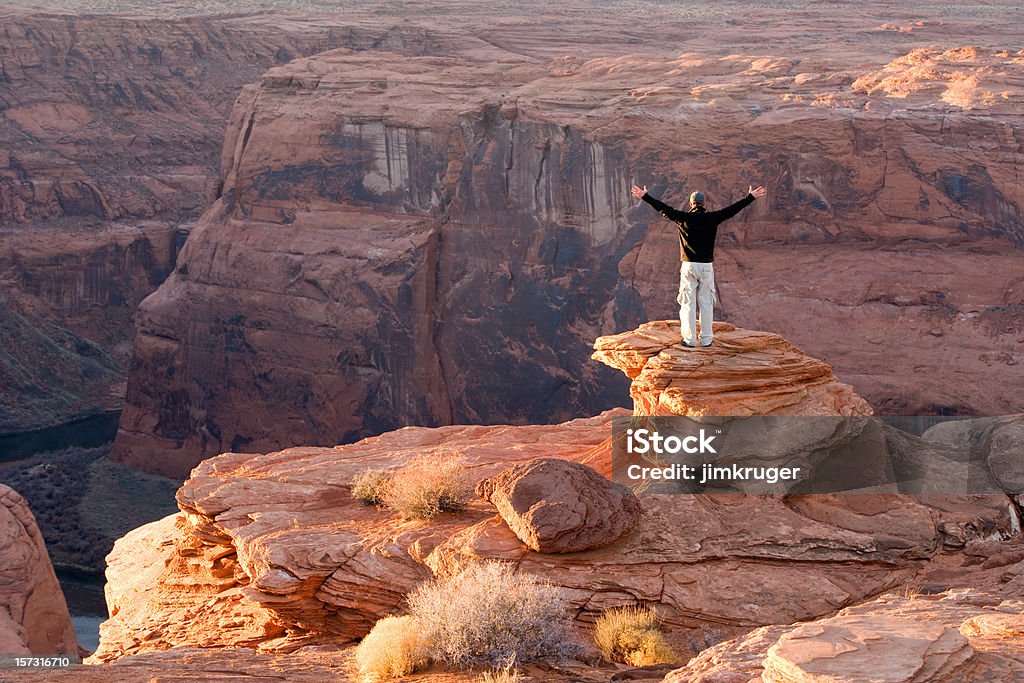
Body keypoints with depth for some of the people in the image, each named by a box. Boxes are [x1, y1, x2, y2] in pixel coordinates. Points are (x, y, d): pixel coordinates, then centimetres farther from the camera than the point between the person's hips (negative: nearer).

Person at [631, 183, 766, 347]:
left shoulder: (684, 218, -4)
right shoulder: (712, 218, -2)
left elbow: (664, 209, 1)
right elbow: (733, 209, 3)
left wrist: (645, 197, 10)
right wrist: (751, 197, 12)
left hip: (688, 266, -1)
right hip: (707, 266, 1)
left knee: (688, 303, 3)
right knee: (706, 303, 7)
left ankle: (690, 339, 2)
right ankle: (706, 339, 9)